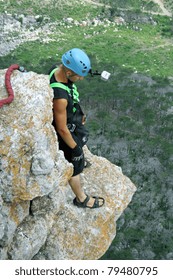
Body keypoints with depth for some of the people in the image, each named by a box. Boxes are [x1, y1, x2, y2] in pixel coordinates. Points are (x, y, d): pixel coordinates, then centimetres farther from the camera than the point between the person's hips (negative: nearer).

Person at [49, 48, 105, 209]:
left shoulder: (56, 69, -15)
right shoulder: (60, 97, -43)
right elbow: (62, 129, -30)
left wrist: (79, 113, 18)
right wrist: (74, 147, -14)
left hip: (72, 122, 8)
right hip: (66, 132, -8)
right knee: (75, 166, 14)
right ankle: (81, 199, 39)